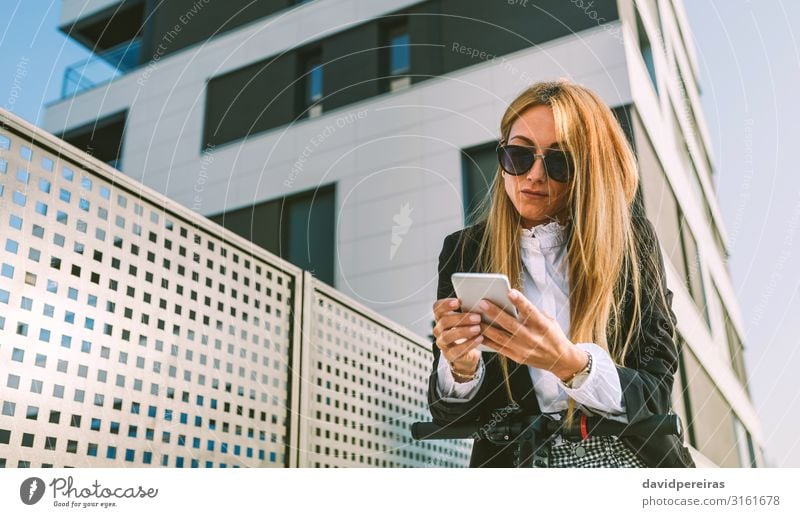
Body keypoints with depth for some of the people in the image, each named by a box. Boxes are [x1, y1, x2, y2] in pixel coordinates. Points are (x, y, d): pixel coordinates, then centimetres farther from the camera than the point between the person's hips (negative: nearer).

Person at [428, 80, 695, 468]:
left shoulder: (629, 239, -1)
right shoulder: (464, 251, 1)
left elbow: (655, 395, -5)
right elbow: (449, 415, 2)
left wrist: (570, 363, -21)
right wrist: (461, 367, -19)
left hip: (632, 457, 0)